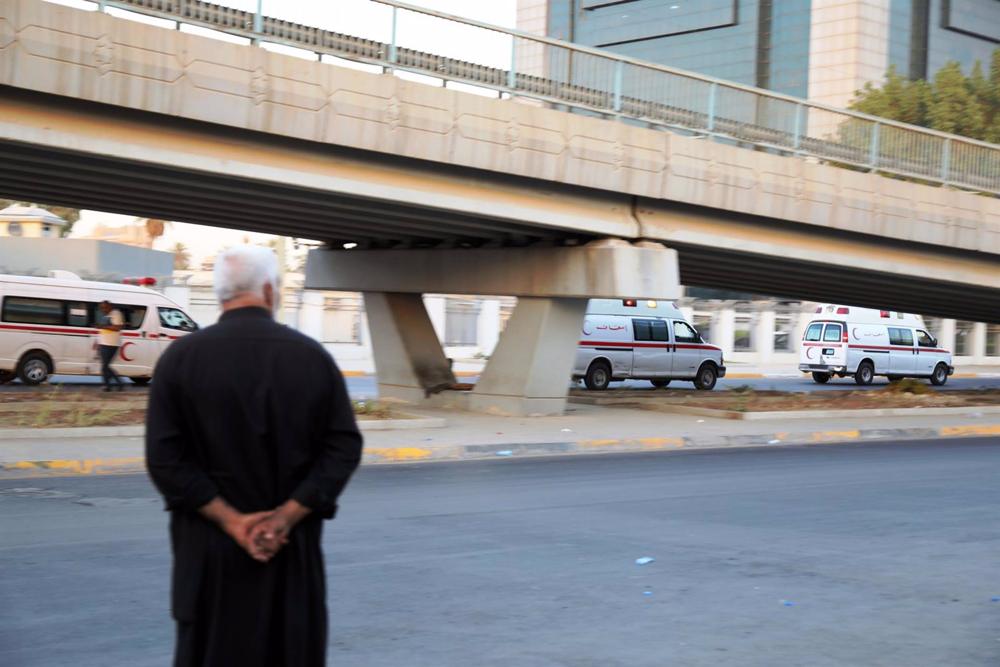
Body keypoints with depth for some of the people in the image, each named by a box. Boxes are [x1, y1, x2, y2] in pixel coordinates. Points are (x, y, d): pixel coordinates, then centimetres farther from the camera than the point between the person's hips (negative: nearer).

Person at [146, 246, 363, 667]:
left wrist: (231, 520, -10)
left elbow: (164, 457, -10)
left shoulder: (180, 358, -5)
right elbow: (344, 447, -6)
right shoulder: (313, 357, -2)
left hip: (210, 551, -1)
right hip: (294, 548, 1)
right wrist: (286, 517, -10)